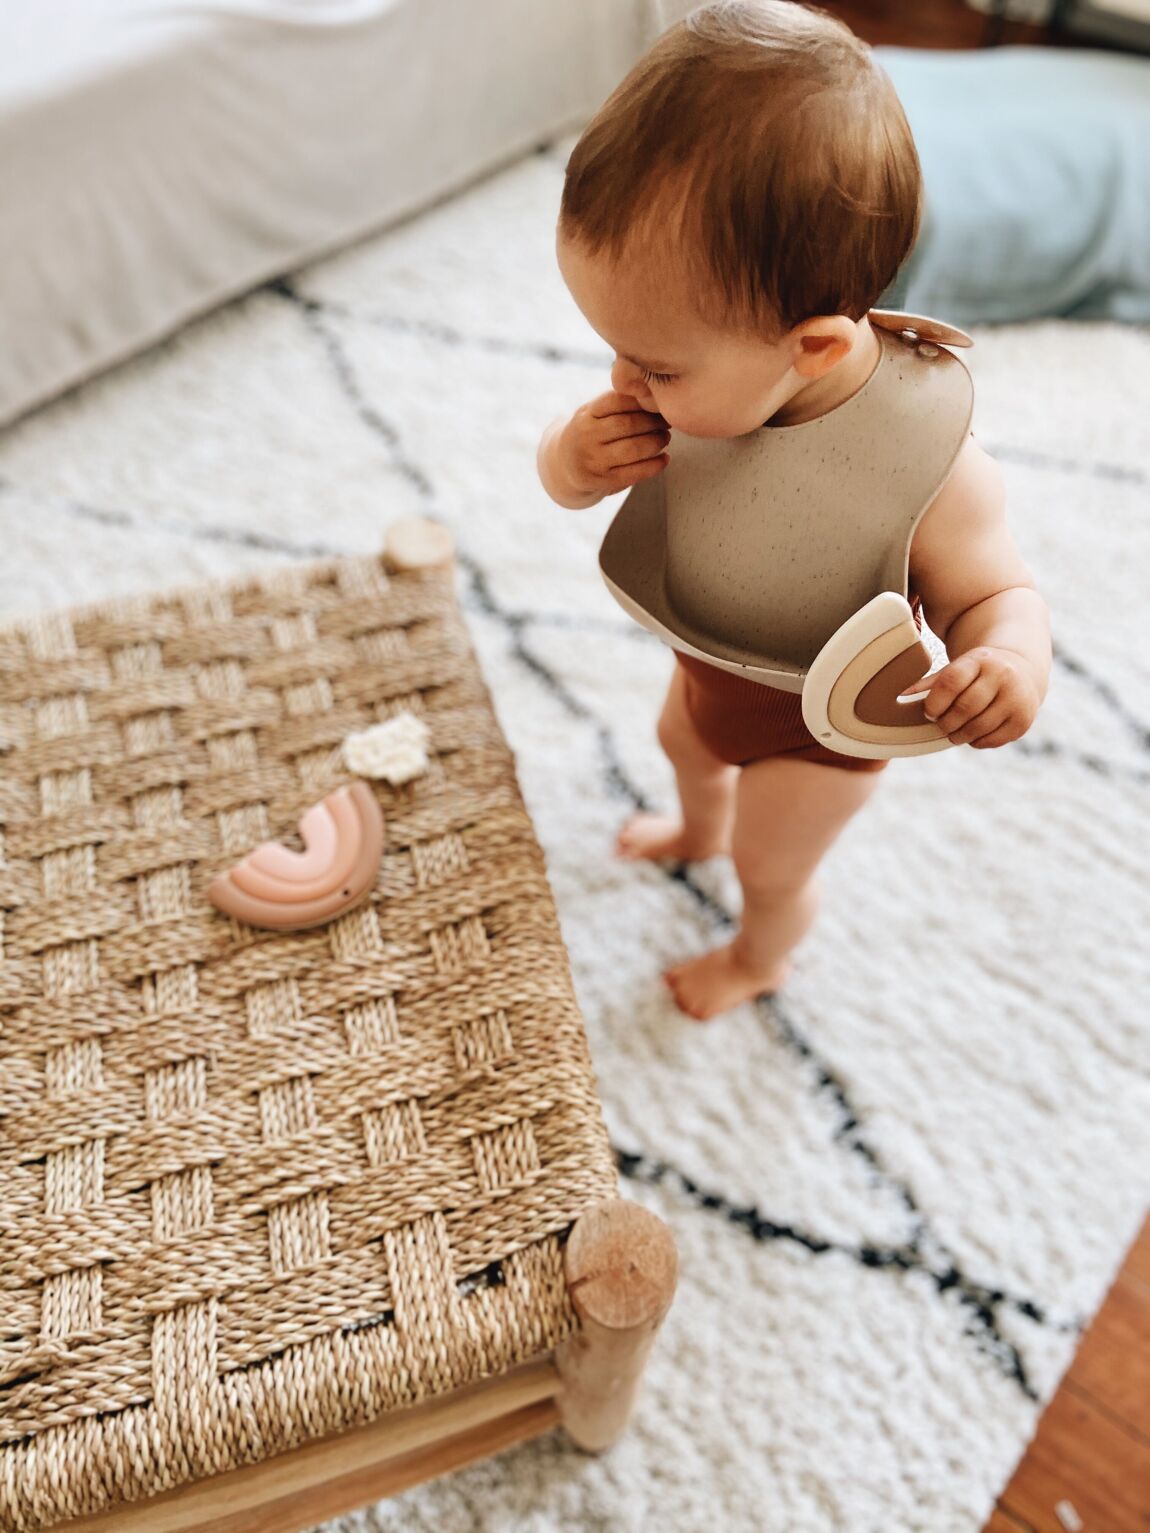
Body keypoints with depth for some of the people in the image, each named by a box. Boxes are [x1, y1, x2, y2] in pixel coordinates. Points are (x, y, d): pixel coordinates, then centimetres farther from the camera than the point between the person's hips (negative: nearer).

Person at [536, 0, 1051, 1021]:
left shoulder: (927, 468, -39)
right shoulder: (705, 378, -24)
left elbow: (994, 592, -22)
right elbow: (569, 473, -11)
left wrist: (1009, 661, -46)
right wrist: (573, 460, -36)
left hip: (817, 725, -5)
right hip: (709, 664, 5)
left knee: (771, 872, 21)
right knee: (683, 743, 36)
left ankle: (759, 960, 59)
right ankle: (699, 831, 74)